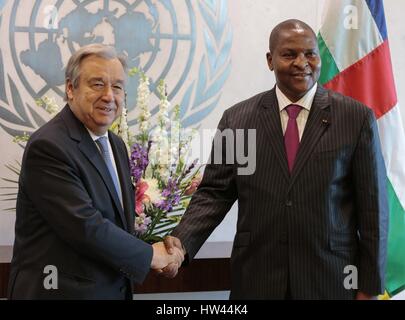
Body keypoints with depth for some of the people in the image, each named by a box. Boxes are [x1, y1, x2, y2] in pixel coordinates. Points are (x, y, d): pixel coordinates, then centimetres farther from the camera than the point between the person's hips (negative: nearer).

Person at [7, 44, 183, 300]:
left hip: (117, 288, 8)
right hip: (63, 290, -7)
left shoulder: (116, 145, 8)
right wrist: (150, 255, -12)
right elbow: (85, 227, -23)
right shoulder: (47, 147, -19)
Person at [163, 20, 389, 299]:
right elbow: (215, 192, 2)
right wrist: (182, 242, -14)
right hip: (256, 279, 1)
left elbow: (373, 206, -2)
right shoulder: (236, 118, 2)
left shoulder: (357, 118, -3)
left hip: (331, 280, -1)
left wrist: (369, 287, -2)